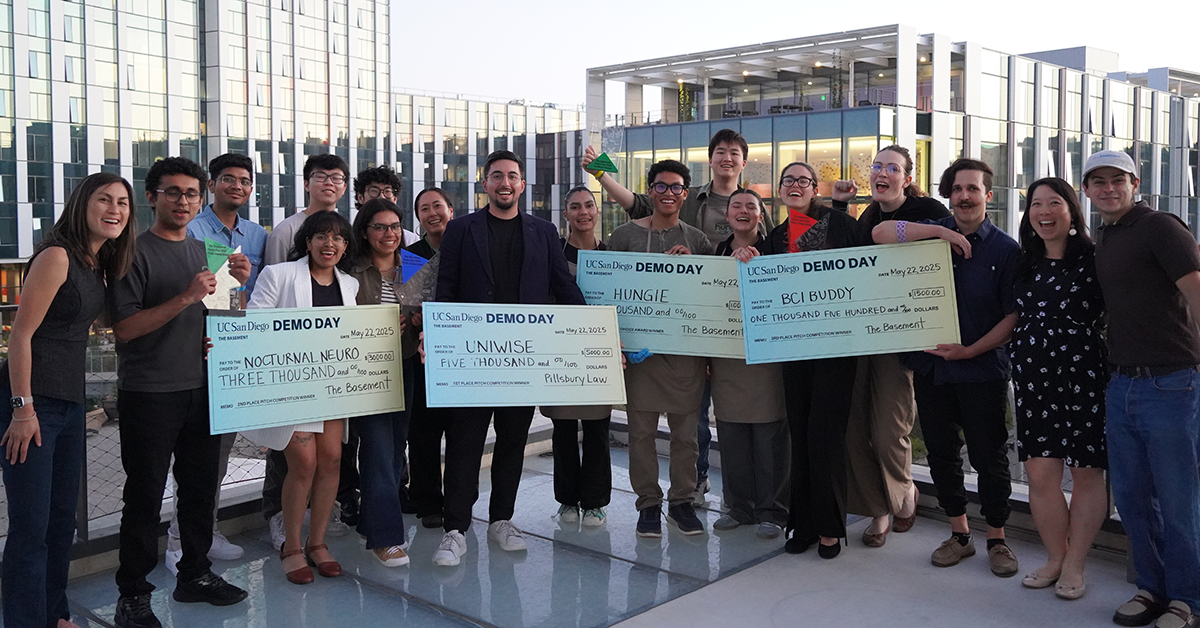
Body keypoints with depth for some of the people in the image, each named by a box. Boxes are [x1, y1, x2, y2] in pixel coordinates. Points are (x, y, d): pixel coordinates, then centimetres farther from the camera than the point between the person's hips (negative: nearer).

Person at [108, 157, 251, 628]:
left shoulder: (204, 250, 13)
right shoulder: (135, 252, -7)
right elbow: (123, 327, -15)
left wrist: (238, 284, 0)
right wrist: (187, 297, -23)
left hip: (200, 389, 6)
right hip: (149, 394, -6)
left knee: (201, 487, 14)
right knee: (145, 496, 0)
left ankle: (195, 574, 29)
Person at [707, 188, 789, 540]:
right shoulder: (717, 252, 13)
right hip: (725, 357, 4)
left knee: (769, 437, -1)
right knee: (731, 436, 8)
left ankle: (771, 511, 10)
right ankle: (739, 507, 21)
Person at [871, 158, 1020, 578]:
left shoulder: (1006, 249, -1)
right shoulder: (932, 235, 7)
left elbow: (1014, 315, -5)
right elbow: (880, 234, -8)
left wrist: (971, 350, -16)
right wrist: (940, 231, -14)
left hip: (983, 370, -3)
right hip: (931, 366, 3)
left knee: (989, 456, 4)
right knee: (941, 452, 12)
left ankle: (996, 539, 21)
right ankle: (959, 534, 28)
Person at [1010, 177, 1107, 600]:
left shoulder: (1094, 259, -3)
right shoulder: (1025, 263, 11)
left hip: (1085, 377, -4)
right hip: (1033, 378, 4)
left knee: (1086, 472, 4)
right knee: (1039, 473, 3)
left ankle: (1074, 565, 16)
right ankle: (1055, 558, 20)